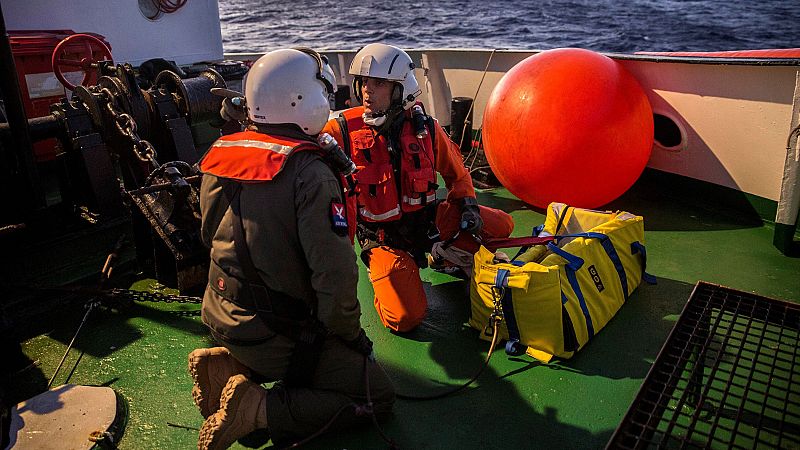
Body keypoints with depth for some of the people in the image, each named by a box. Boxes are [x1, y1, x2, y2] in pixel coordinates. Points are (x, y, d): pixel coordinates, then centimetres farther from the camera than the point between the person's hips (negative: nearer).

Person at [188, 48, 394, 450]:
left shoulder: (219, 154, 0)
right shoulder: (309, 173, -23)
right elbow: (336, 274, -25)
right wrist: (352, 334, -8)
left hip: (221, 317, 8)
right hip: (278, 333, -7)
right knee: (379, 396, 5)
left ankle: (228, 364, 9)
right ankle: (259, 408, -11)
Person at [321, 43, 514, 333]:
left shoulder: (424, 128, -5)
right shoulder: (342, 132, -14)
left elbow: (456, 172, 12)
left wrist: (468, 203, 1)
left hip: (427, 218, 4)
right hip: (384, 236, -3)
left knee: (501, 225, -9)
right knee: (405, 318, -19)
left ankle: (450, 258, 14)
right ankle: (384, 273, 12)